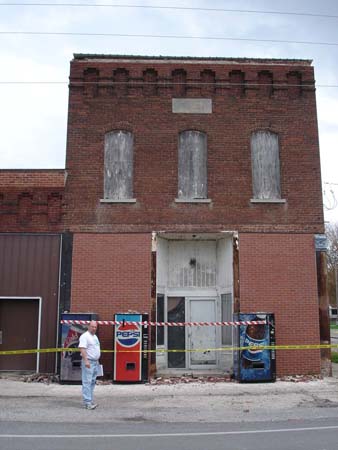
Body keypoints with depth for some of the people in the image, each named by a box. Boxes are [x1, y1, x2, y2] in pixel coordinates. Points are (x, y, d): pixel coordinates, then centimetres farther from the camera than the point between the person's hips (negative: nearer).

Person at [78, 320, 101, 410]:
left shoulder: (95, 336, 18)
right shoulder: (85, 336, -11)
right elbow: (82, 348, -21)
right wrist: (86, 360, -28)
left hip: (95, 362, 9)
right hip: (88, 362, -9)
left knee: (92, 382, 11)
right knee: (87, 382, -10)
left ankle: (89, 400, 17)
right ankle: (87, 402, -12)